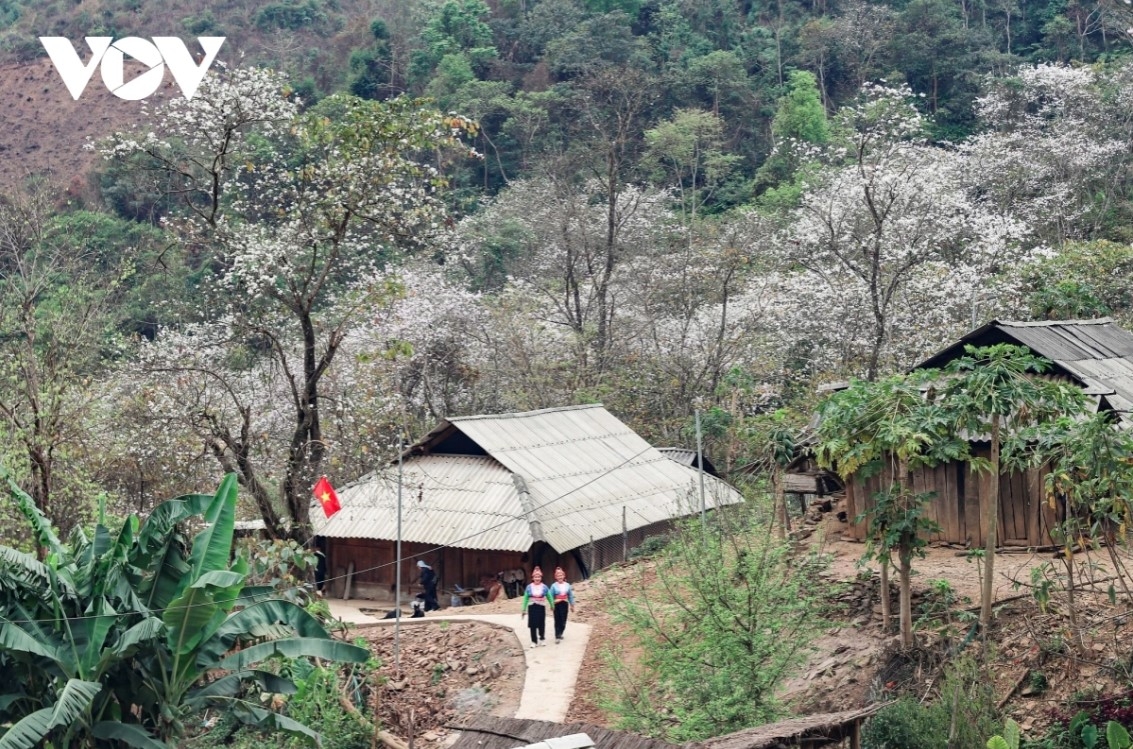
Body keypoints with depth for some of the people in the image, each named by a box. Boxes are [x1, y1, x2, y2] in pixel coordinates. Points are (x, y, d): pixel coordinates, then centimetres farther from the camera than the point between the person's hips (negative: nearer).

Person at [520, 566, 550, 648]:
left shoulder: (544, 587, 1)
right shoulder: (529, 587, 1)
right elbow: (525, 599, 5)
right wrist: (523, 610, 5)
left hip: (541, 607, 0)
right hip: (532, 607, 0)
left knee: (541, 624, 6)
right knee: (533, 625, 0)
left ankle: (542, 639, 27)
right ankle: (534, 641, 9)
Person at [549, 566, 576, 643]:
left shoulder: (567, 585, 4)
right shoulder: (554, 586, -5)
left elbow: (571, 596, 10)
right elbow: (551, 596, -4)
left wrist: (572, 605, 11)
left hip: (565, 604, 3)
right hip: (557, 605, -3)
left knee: (563, 621, 7)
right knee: (557, 621, -3)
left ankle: (560, 634, 29)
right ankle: (557, 637, -2)